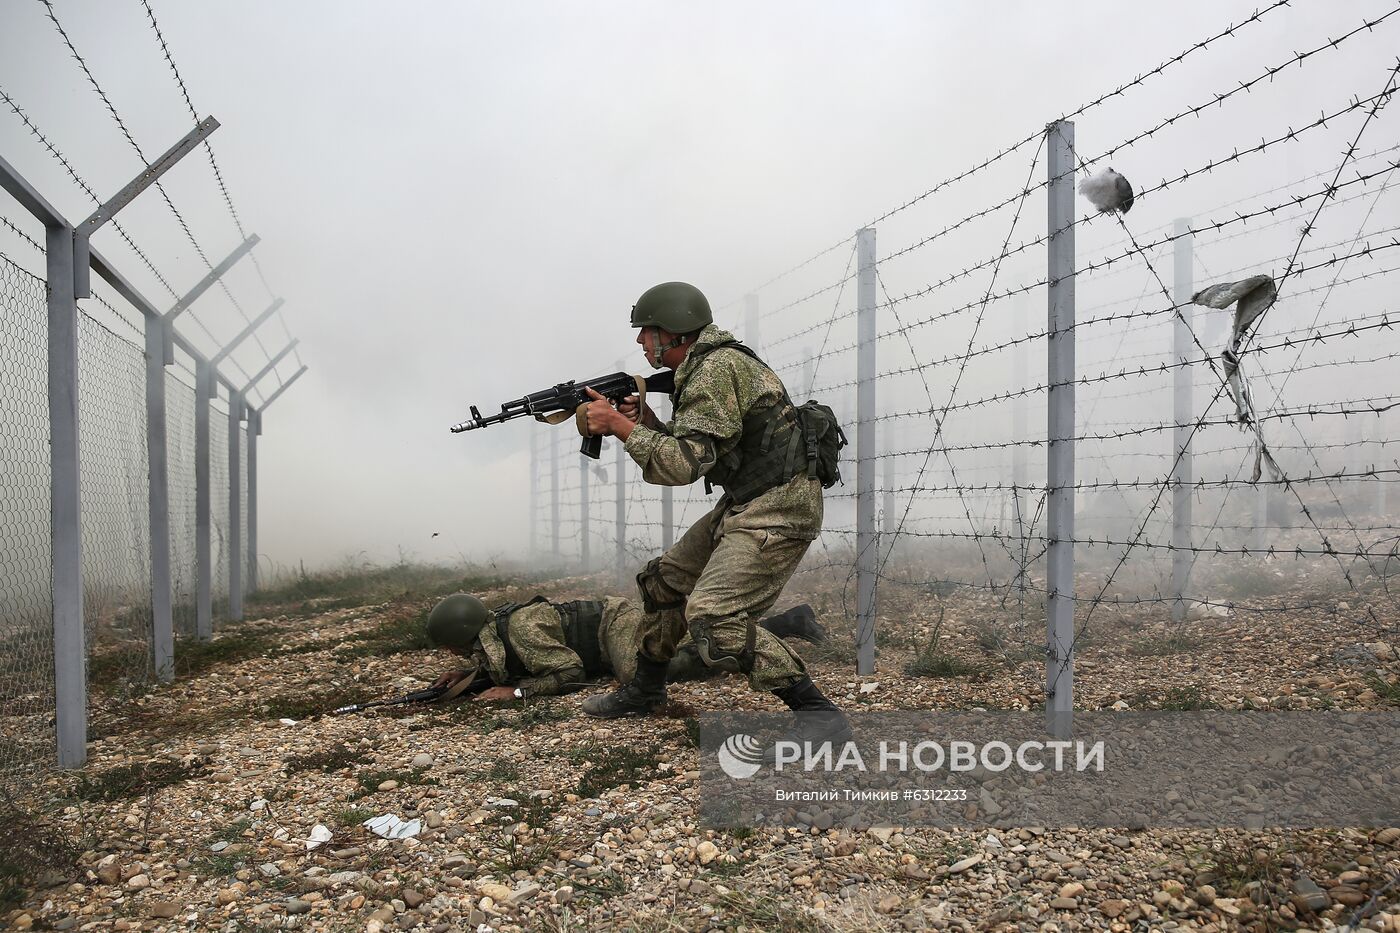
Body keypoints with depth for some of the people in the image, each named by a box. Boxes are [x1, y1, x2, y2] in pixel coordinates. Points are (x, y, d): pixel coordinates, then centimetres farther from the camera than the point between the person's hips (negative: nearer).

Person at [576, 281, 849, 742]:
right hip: (744, 504, 11)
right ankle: (645, 690, 35)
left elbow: (686, 464, -23)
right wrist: (647, 423, 5)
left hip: (780, 508, -11)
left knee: (713, 617, -21)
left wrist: (619, 425, -15)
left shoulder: (717, 368, -17)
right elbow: (697, 452, 19)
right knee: (665, 582, 17)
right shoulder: (700, 369, 14)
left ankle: (819, 715, -12)